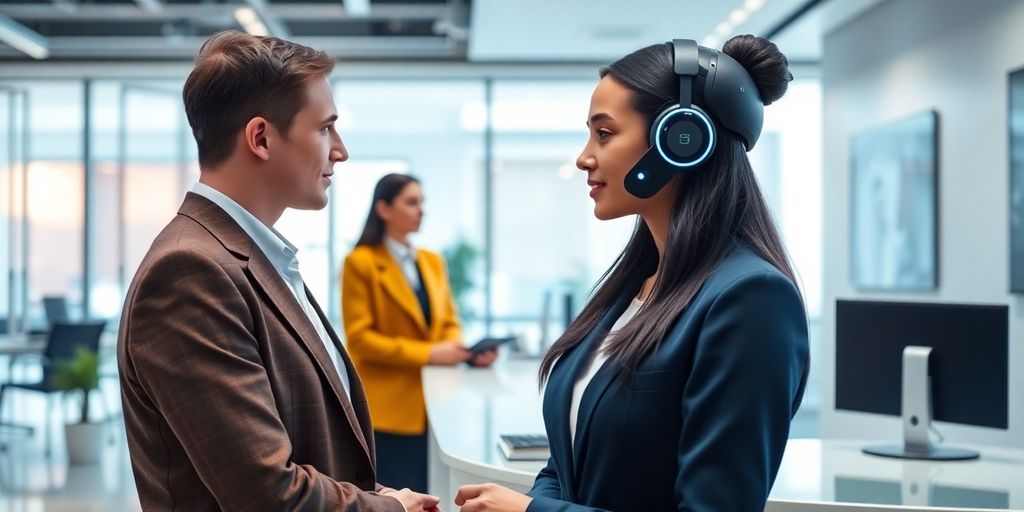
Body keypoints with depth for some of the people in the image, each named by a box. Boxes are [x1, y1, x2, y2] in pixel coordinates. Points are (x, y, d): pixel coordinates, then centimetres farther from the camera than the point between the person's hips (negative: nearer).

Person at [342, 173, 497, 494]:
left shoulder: (433, 261, 14)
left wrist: (465, 349, -6)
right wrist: (427, 353, -17)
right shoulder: (361, 263, -5)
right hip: (390, 407, -6)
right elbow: (360, 338, -11)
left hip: (434, 404, 6)